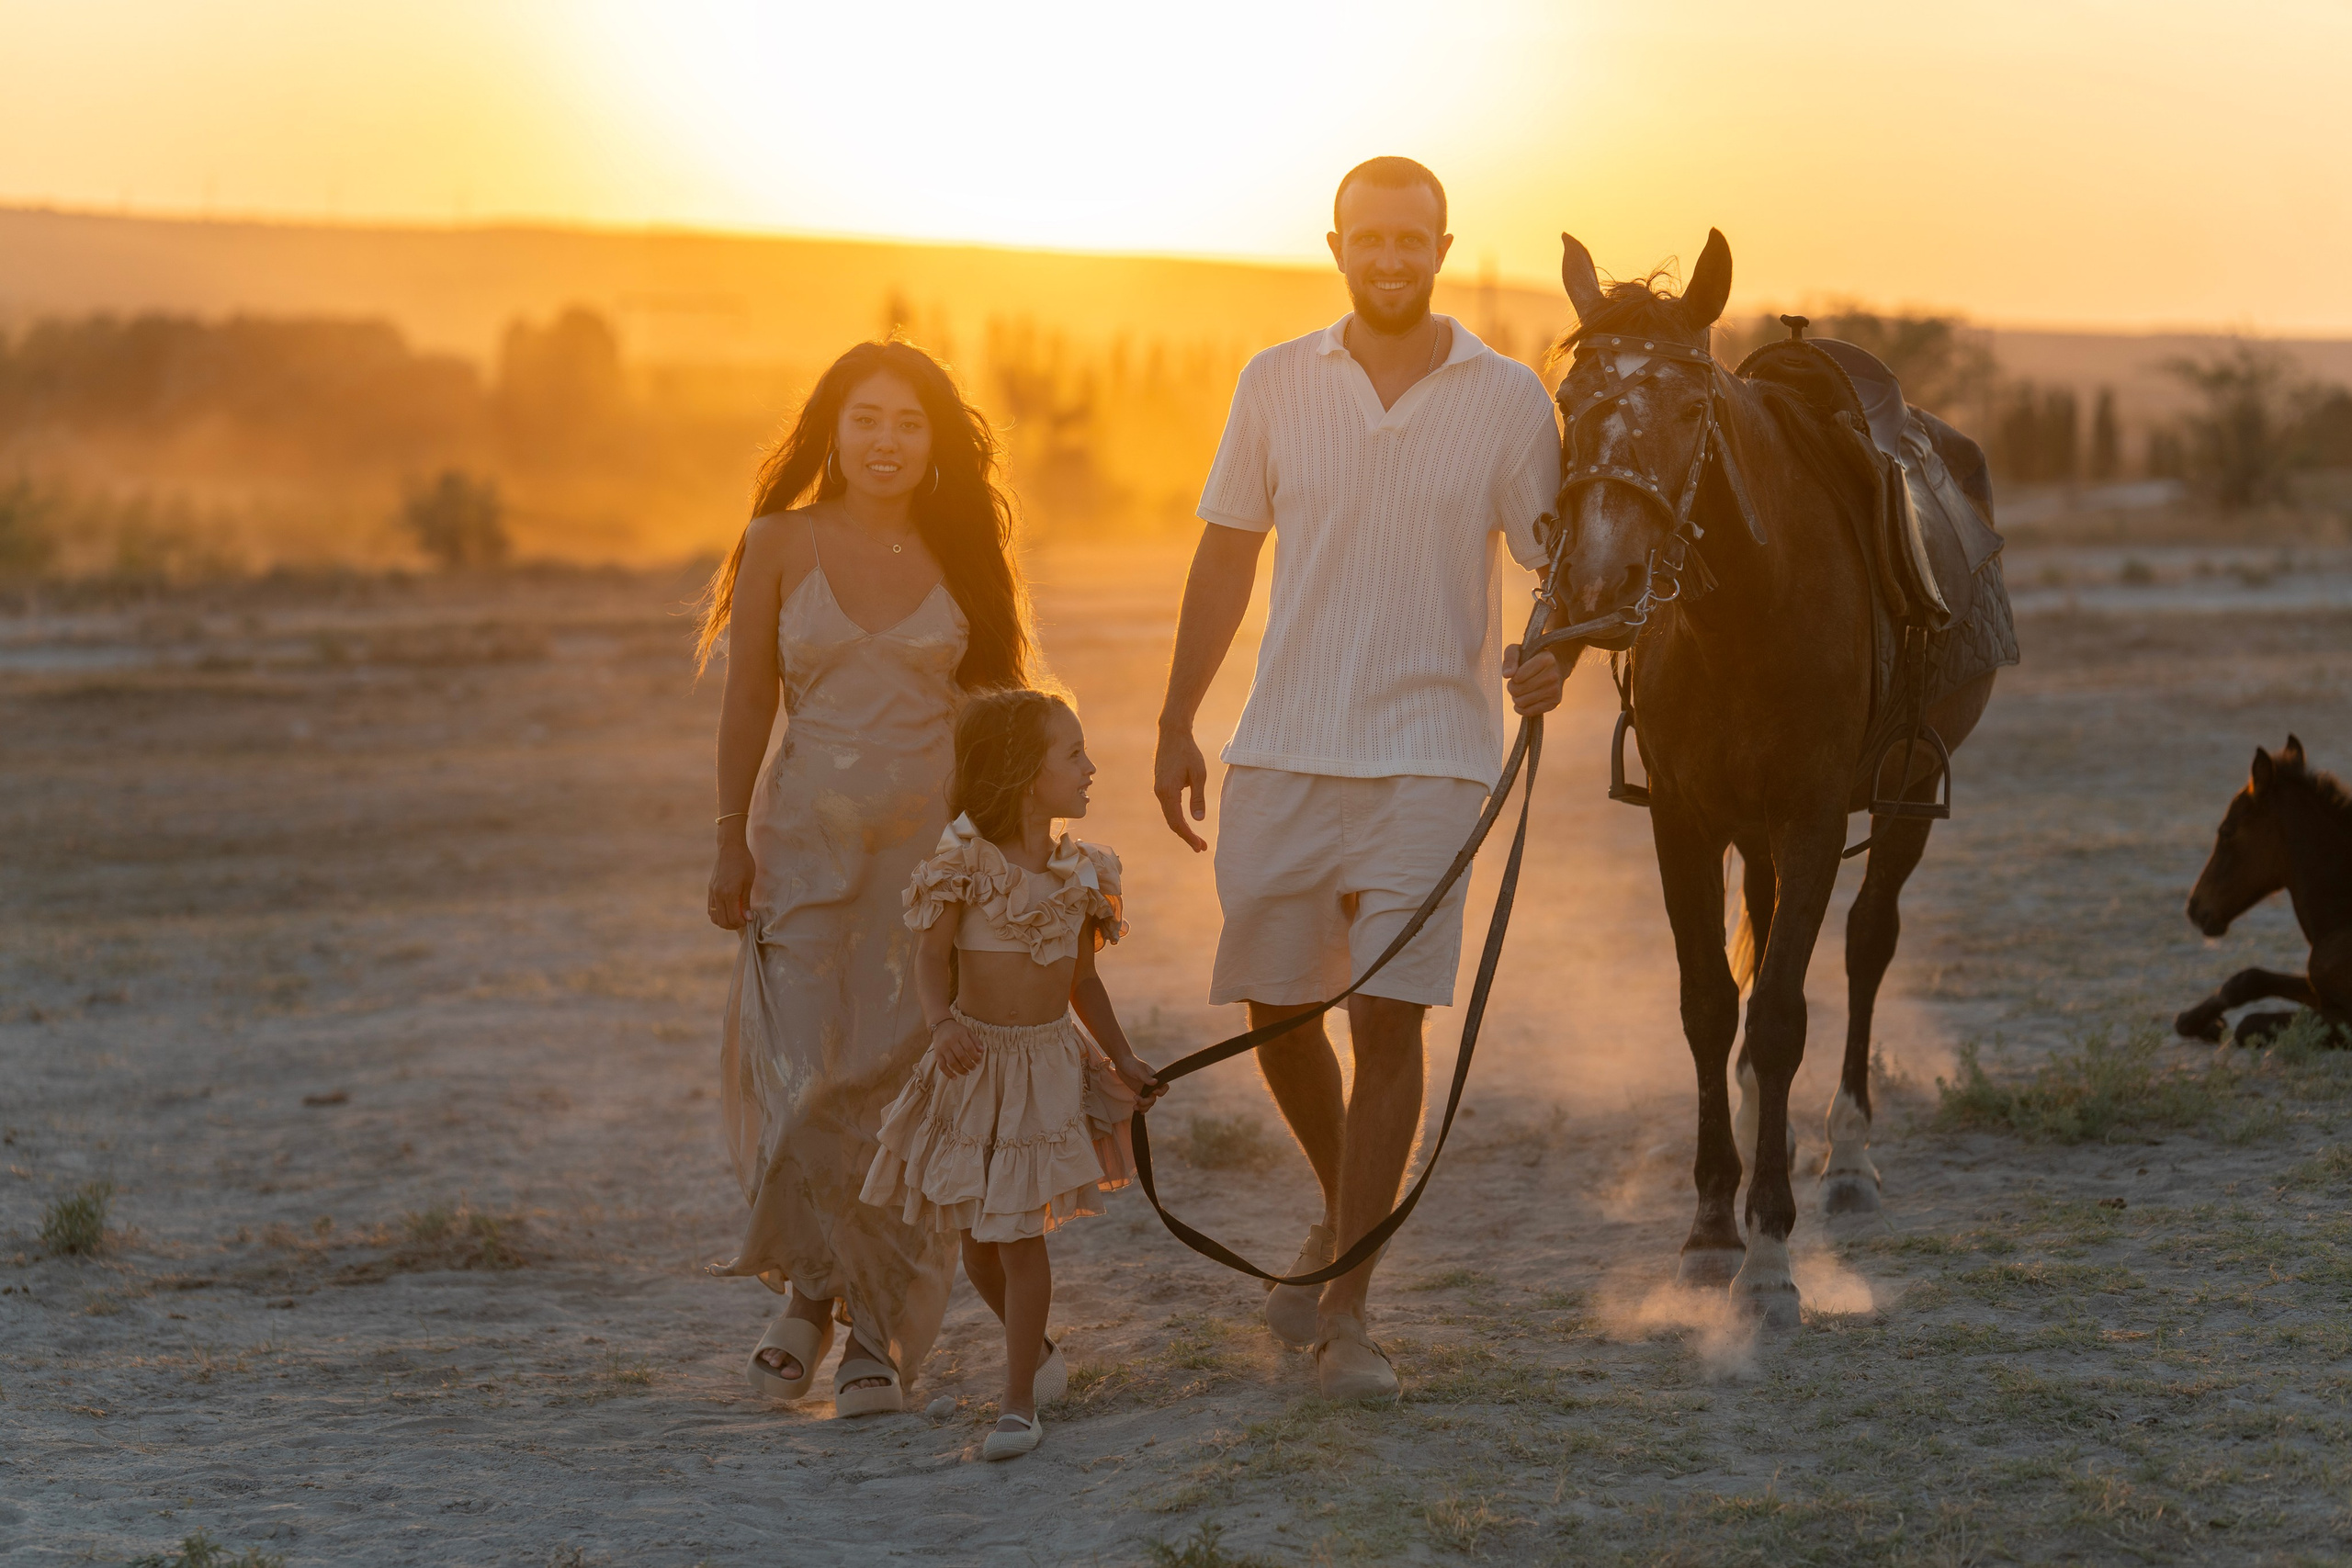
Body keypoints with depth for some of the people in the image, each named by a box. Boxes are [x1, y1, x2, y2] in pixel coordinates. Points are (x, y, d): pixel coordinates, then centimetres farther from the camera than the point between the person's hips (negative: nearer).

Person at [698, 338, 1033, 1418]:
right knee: (804, 1082, -6)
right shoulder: (782, 544, 1)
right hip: (809, 838, 0)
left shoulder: (958, 553, 5)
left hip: (933, 842, 1)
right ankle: (813, 1289, 19)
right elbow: (748, 702, 4)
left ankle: (880, 1336, 7)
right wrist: (731, 845, 1)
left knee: (901, 1086, -3)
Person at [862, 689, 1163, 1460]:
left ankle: (1019, 1402, 2)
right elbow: (933, 956, -13)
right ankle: (1038, 1348, 35)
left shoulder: (1081, 872, 3)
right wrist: (941, 1021, -32)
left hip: (1050, 1062, 2)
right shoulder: (965, 866, -11)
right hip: (975, 1063, -1)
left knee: (1019, 1235, -4)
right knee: (976, 1238, 10)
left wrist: (1124, 1060, 12)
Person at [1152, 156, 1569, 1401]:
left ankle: (1344, 1315, -1)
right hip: (1283, 749, 2)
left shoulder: (1509, 400, 0)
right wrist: (1176, 725, 7)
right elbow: (1226, 558, 9)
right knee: (1272, 1006, 8)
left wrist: (1552, 656, -17)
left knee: (1389, 1014, -7)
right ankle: (1346, 1210, 36)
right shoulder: (1276, 386, 4)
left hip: (1429, 752, -2)